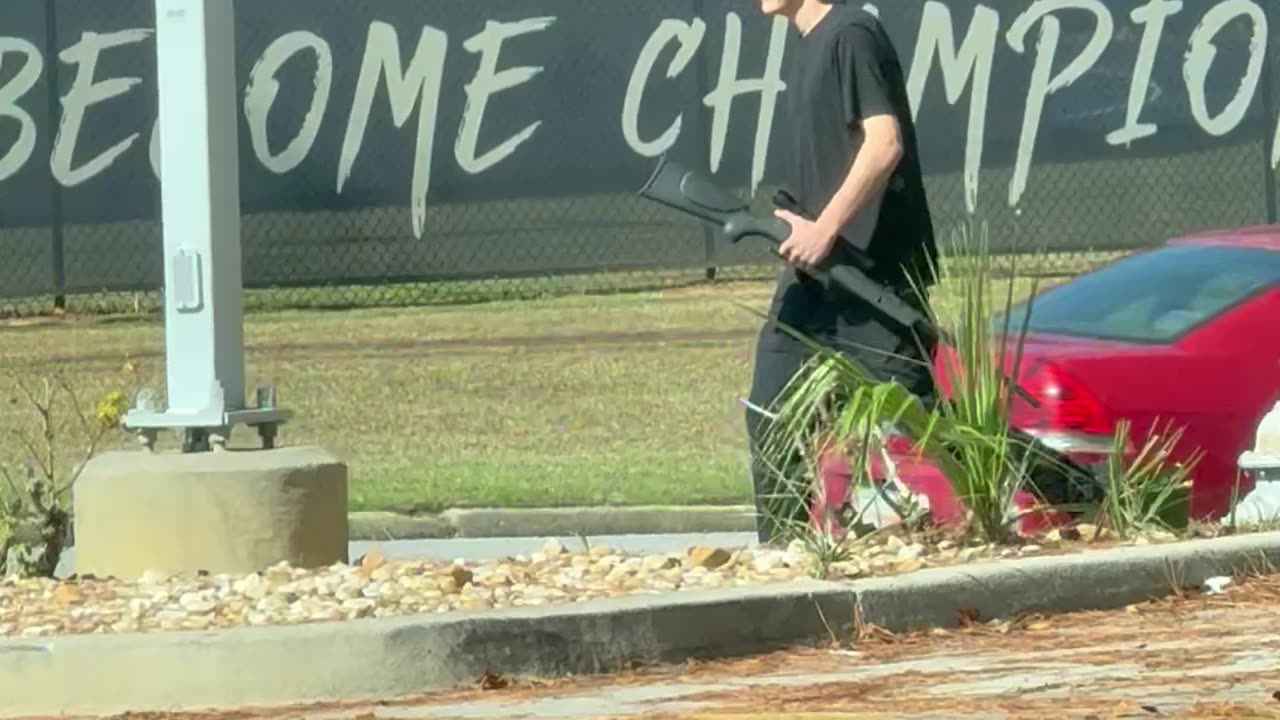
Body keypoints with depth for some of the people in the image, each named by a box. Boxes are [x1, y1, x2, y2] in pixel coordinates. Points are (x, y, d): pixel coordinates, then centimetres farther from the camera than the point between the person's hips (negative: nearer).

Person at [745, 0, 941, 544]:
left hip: (874, 269, -10)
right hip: (815, 273, 10)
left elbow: (885, 143, -21)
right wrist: (800, 229, 8)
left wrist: (825, 229, -21)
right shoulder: (807, 46, 16)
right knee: (771, 415, 6)